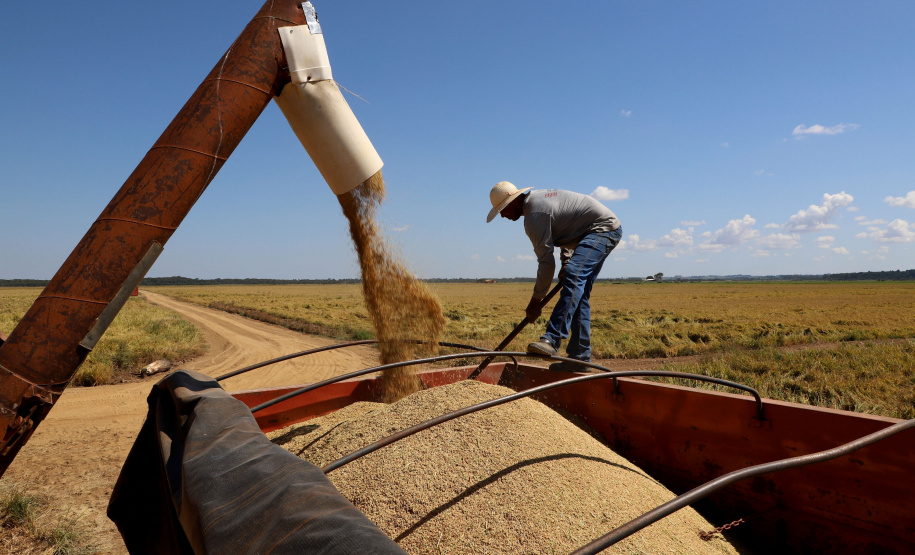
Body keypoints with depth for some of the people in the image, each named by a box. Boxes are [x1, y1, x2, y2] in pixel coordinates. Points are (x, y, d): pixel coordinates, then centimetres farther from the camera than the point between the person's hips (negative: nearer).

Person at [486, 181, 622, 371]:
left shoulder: (534, 216, -21)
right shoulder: (536, 196, 11)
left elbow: (546, 262, -20)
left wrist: (536, 301, -11)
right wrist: (566, 261, 10)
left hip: (603, 229, -10)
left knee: (573, 277, -30)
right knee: (579, 295, 5)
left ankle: (551, 340, -40)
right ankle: (580, 358, 6)